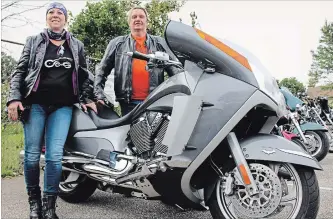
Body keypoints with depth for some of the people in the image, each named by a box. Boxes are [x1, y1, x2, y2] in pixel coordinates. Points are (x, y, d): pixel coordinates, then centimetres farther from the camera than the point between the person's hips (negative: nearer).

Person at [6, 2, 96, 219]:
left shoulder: (77, 45, 16)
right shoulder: (34, 41, 12)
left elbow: (83, 76, 17)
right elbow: (19, 71, 6)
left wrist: (86, 98, 2)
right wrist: (14, 98, -7)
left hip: (63, 106, 0)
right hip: (35, 104, 0)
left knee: (54, 156, -11)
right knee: (32, 155, -2)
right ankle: (34, 201, 15)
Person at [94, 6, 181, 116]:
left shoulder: (159, 43, 14)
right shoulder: (117, 43, 12)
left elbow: (175, 69, 11)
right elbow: (102, 70, 12)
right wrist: (99, 95, 1)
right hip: (129, 102, 0)